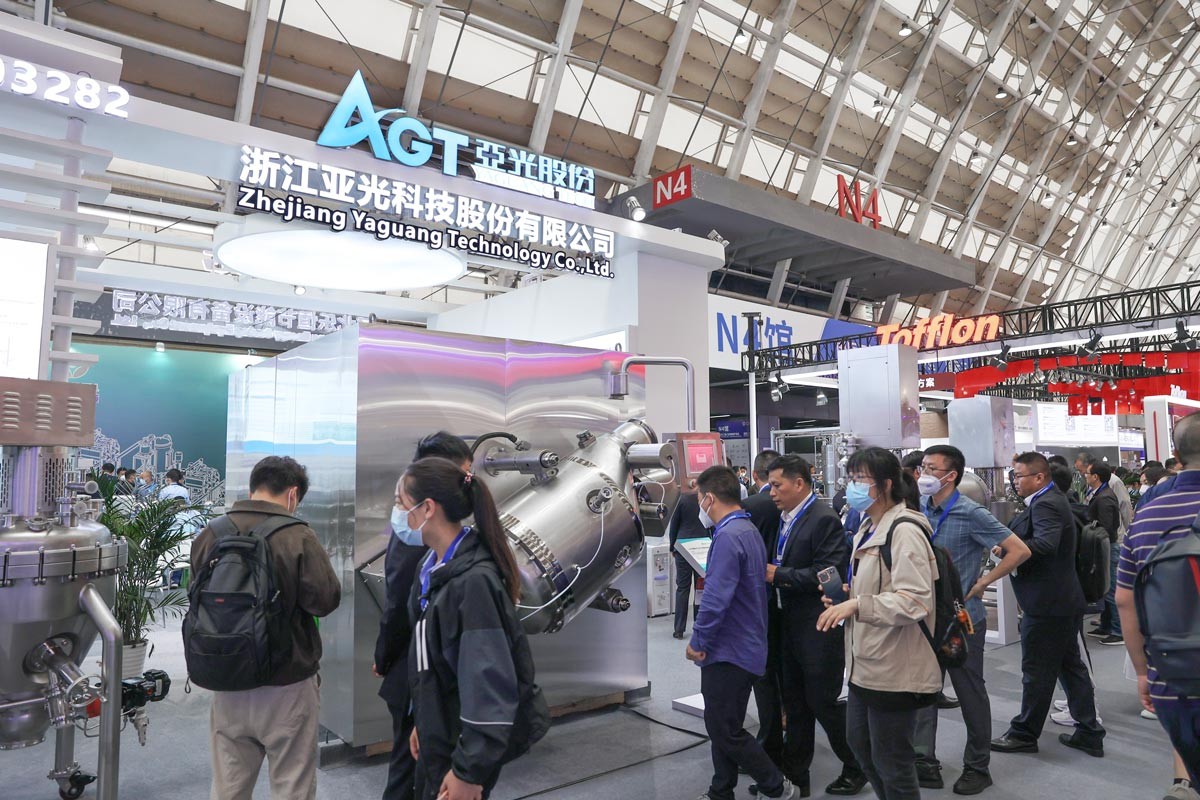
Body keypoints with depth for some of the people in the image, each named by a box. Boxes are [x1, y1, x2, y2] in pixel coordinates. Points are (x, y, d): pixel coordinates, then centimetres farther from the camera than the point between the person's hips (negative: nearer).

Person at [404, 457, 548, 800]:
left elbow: (490, 682, -25)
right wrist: (421, 721, 17)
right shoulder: (431, 567, 3)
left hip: (467, 744, -8)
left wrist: (469, 771, -20)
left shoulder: (474, 580, -26)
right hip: (439, 735, 8)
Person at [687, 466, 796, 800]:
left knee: (726, 731, 2)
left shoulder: (729, 536, -22)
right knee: (724, 726, 18)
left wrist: (698, 641, -15)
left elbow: (716, 597, -27)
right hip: (745, 645, 10)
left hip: (729, 651, -10)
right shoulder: (749, 530, 10)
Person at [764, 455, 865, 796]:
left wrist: (778, 575, -21)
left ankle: (856, 768, 28)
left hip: (817, 629, -8)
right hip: (788, 625, 8)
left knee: (824, 702, 5)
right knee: (794, 705, 17)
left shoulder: (824, 519, -17)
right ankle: (795, 777, 30)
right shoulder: (784, 518, 8)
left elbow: (826, 574, -24)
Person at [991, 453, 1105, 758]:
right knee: (1071, 666, 17)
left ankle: (1024, 734, 15)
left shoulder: (1045, 505, -19)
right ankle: (1089, 733, 25)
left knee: (1037, 672, 2)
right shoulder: (1053, 499, 13)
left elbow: (1045, 545, -33)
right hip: (1066, 601, 10)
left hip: (1047, 605, -10)